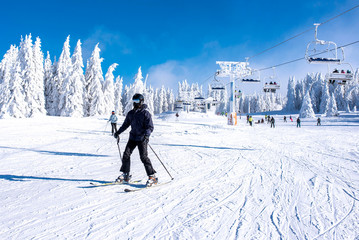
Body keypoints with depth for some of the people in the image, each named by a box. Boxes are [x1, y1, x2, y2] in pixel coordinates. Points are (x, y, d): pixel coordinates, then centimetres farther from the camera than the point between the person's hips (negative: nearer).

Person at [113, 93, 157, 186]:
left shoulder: (145, 113, -8)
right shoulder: (131, 113, 11)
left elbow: (150, 127, -12)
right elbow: (126, 124, 24)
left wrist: (146, 135, -29)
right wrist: (118, 132, 21)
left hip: (142, 138, -6)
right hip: (133, 137, 6)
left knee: (143, 157, -12)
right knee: (126, 155, 0)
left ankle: (152, 177, -5)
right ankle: (125, 175, 14)